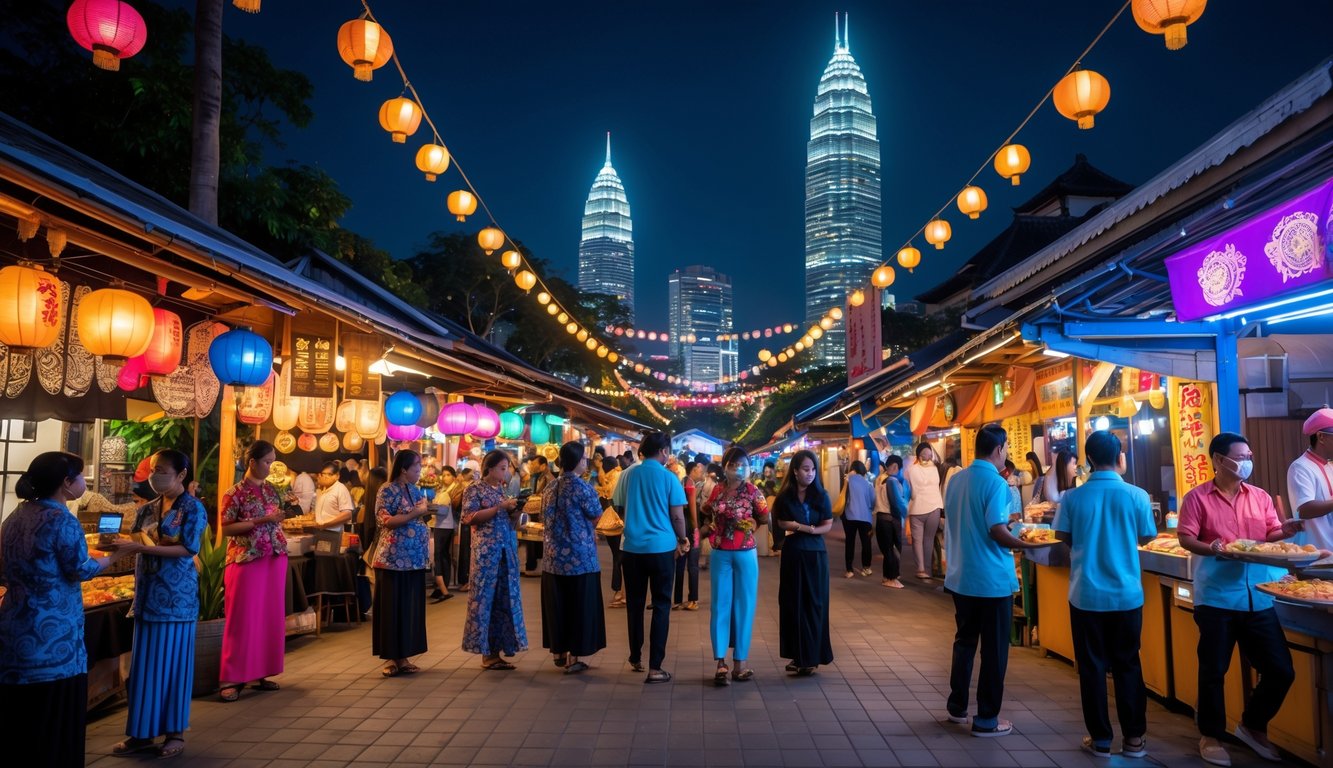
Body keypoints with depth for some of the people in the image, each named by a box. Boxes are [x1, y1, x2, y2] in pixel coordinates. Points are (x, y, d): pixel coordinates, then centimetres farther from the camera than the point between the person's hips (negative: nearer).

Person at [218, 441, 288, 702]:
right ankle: (232, 679, 3)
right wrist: (261, 520, -19)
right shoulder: (235, 493, -7)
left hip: (274, 560, 6)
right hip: (245, 561, -6)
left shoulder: (271, 490, 10)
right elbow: (226, 528, -12)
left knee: (270, 616, 8)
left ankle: (260, 673, 17)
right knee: (242, 619, -4)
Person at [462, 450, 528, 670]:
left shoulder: (503, 489, 16)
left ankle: (496, 649, 12)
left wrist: (513, 510, 1)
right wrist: (500, 507, -17)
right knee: (484, 597, -2)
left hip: (507, 549, 7)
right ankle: (486, 653, 5)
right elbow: (469, 517, -14)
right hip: (486, 550, -7)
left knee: (505, 597, 5)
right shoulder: (475, 489, -3)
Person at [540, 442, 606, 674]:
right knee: (579, 607, 2)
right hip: (579, 557, -6)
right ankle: (573, 658, 5)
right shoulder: (582, 486, -13)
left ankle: (559, 652, 23)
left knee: (557, 605, 14)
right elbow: (596, 517, -7)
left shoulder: (550, 488, 8)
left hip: (553, 557, 7)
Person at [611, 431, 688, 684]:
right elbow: (677, 516, -7)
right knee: (661, 605, 4)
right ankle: (655, 667, 1)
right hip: (661, 548, -3)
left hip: (632, 547, 3)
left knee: (634, 603, 16)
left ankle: (635, 659, 26)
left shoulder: (627, 474, 2)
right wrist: (682, 540, 11)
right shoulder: (668, 477, -8)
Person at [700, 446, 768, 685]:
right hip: (720, 555, 2)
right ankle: (721, 662, 8)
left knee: (743, 606, 5)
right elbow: (708, 519, 14)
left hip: (745, 554, -2)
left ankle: (740, 661, 13)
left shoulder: (752, 491, -5)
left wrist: (751, 533, -12)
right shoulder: (717, 491, 3)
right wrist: (705, 530, -3)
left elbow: (766, 521, -5)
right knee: (720, 606, 4)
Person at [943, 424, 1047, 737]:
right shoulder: (995, 483, -16)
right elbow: (997, 531, -22)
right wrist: (1028, 545, -9)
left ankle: (957, 706, 28)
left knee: (965, 641, 19)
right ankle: (986, 719, 12)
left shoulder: (956, 480, 5)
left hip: (960, 576, 7)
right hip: (992, 580, -7)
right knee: (993, 650, 5)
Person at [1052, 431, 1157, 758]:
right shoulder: (1137, 496, -10)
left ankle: (1101, 739, 17)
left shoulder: (1073, 497, -10)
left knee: (1092, 666, 9)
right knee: (1127, 665, 14)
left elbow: (1063, 536, 1)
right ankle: (1133, 738, 21)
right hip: (1126, 594, 1)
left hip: (1086, 595, 0)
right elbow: (1145, 538, 3)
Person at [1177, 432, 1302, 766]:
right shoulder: (1197, 498, -3)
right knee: (1213, 670, 5)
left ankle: (1252, 725, 31)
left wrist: (1284, 532, -12)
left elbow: (1271, 535, 9)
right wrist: (1210, 549, -28)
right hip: (1216, 598, -4)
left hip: (1258, 598, 5)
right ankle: (1210, 736, 22)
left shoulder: (1260, 497, 10)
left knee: (1281, 670, 8)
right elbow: (1185, 537, -10)